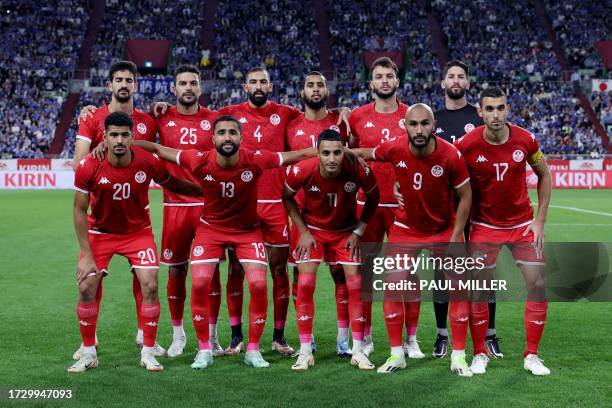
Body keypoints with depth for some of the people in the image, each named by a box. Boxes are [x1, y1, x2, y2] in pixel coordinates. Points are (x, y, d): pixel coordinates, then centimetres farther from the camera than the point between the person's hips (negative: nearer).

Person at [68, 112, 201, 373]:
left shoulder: (149, 162, -19)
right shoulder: (88, 167, -21)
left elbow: (172, 184, 3)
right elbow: (80, 210, -12)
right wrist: (86, 254, -15)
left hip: (138, 232, 0)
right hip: (100, 232, 0)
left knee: (150, 286, -12)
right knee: (86, 288, -9)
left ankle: (148, 352, 2)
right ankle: (89, 353, 9)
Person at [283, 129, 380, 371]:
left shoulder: (359, 171, -27)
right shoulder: (301, 171, -27)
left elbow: (373, 199, -5)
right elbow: (287, 198, -6)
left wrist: (358, 232, -9)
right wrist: (303, 231, -10)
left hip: (346, 231, 1)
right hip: (312, 229, 0)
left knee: (356, 285, -5)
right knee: (305, 284, -10)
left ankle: (358, 351, 6)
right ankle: (305, 352, 0)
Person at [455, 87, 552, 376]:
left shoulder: (526, 140, -10)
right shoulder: (467, 145, -15)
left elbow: (544, 176, 5)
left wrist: (540, 220, 0)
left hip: (522, 224, 2)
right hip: (484, 226, -1)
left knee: (538, 285, -2)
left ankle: (531, 355, 12)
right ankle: (480, 354, 13)